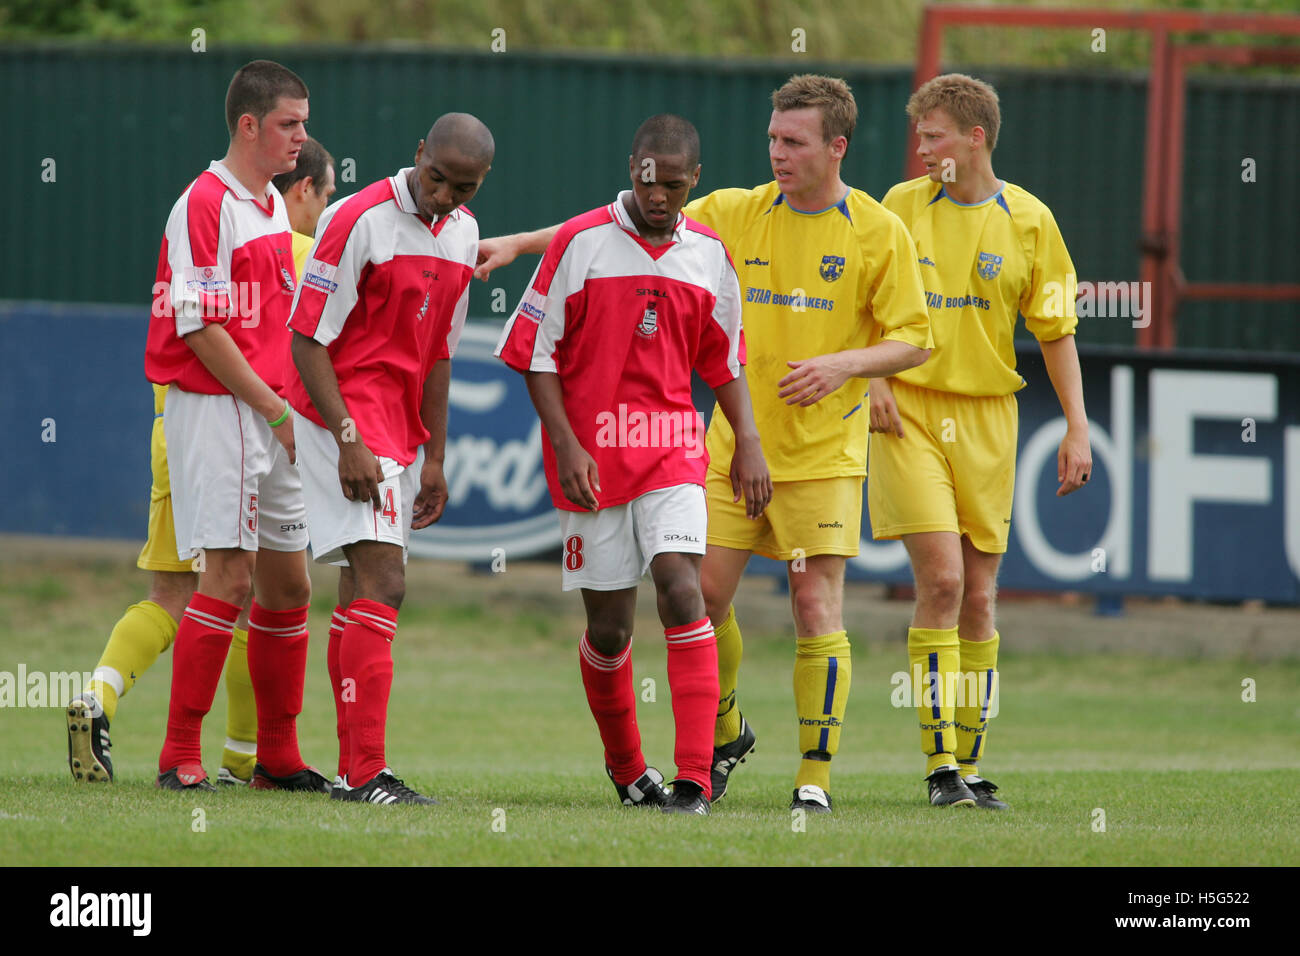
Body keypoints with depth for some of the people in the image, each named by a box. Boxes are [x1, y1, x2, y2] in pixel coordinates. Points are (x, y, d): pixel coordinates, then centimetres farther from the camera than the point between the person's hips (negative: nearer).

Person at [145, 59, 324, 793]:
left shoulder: (274, 208, 16)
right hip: (216, 405, -9)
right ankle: (181, 754, -9)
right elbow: (202, 328, -16)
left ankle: (279, 758, 17)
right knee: (230, 574, -13)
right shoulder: (205, 205, -12)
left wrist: (291, 407, 11)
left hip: (272, 414, 9)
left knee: (288, 582, 10)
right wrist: (276, 410, -15)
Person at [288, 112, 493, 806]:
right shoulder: (359, 222, -15)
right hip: (343, 414, -8)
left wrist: (433, 458, 15)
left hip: (399, 427, 8)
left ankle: (354, 769, 13)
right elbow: (307, 338, -15)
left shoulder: (463, 234, 9)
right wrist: (349, 441, -20)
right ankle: (365, 772, -19)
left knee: (361, 590, 10)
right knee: (383, 585, -17)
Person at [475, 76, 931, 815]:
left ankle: (817, 775, 1)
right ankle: (724, 733, 23)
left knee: (817, 603, -7)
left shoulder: (879, 233, -3)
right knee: (705, 591, -1)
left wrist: (844, 364, -18)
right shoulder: (734, 214, 4)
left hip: (824, 454, -3)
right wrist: (519, 244, 0)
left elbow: (913, 341, -1)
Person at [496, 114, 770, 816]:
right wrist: (566, 446, -11)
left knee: (681, 589, -18)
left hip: (672, 449, 2)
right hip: (591, 454, -2)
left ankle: (694, 778, -20)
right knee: (609, 622, 3)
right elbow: (536, 352, -3)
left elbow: (724, 358, 19)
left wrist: (747, 441, 8)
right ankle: (625, 767, 27)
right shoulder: (581, 243, -5)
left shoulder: (708, 253, 7)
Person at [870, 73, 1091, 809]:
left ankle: (971, 764, 12)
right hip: (909, 411, -1)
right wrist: (873, 379, -5)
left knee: (979, 598, 4)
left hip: (987, 417, 1)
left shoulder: (1027, 220, 2)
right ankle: (941, 766, -13)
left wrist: (1078, 428, 1)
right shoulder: (902, 206, 3)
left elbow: (1056, 331, 7)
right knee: (940, 579, -14)